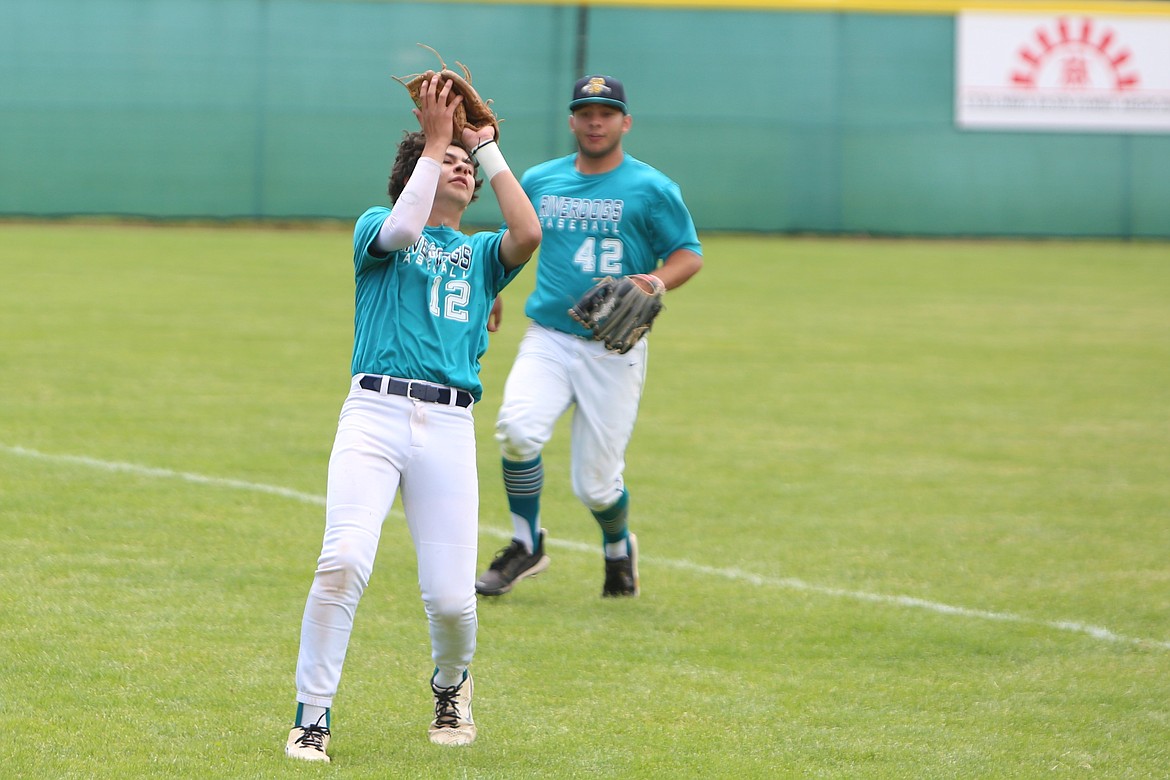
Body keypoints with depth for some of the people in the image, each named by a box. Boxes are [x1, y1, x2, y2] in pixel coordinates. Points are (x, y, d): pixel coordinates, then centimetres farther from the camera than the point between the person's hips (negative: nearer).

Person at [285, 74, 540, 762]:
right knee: (343, 562, -24)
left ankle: (452, 682, 31)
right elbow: (401, 229, -11)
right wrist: (436, 138, -3)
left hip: (449, 427, 2)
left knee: (451, 597, -4)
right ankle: (312, 719, -13)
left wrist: (487, 145, 6)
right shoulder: (378, 227, 14)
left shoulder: (481, 254, 21)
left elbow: (529, 233, -2)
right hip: (374, 414, -2)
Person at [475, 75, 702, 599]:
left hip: (615, 350, -2)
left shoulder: (650, 190, -3)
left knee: (595, 485, -2)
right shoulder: (539, 182, 10)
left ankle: (618, 548, 35)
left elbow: (690, 255, -1)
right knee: (517, 429, -27)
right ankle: (526, 547, -5)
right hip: (548, 339, 3)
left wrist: (655, 282, -20)